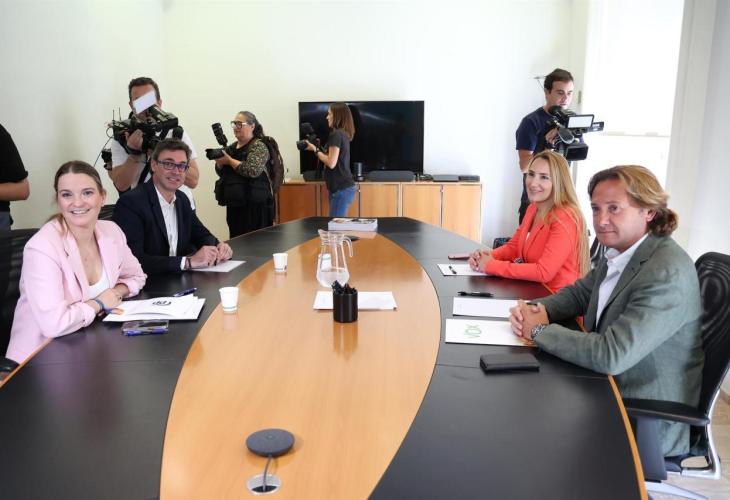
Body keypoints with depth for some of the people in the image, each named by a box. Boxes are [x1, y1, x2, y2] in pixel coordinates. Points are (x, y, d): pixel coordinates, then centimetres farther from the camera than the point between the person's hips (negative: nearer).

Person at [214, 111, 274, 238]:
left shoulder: (258, 146, -7)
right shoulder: (232, 147, 14)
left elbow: (252, 170, -23)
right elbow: (221, 173, 17)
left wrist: (229, 160, -14)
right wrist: (219, 161, -4)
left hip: (255, 205, -7)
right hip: (234, 205, 7)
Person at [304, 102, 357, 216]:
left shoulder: (336, 134, -13)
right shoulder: (344, 134, 15)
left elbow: (331, 163, -18)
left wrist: (315, 150, -7)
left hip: (341, 189, -10)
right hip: (344, 187, 10)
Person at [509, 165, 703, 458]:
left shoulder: (668, 273, -27)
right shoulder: (619, 253, -1)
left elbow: (611, 355, -33)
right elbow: (579, 293, 13)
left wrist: (540, 329, -20)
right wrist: (536, 310, -8)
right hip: (609, 388, 7)